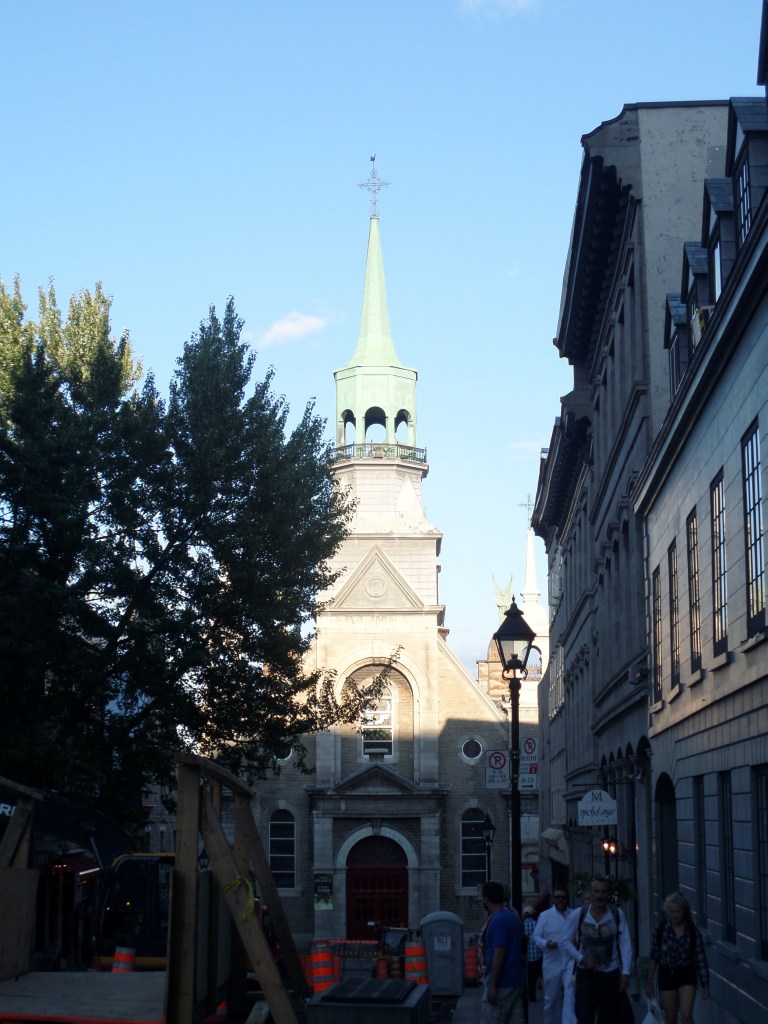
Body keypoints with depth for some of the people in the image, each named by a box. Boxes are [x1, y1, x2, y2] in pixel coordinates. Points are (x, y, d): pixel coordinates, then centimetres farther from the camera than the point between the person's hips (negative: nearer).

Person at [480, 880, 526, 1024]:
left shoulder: (498, 921, -17)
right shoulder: (512, 916, 11)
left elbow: (499, 955, -21)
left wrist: (492, 986, -20)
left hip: (501, 982, -9)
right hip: (516, 980, 9)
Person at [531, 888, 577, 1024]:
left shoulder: (575, 915, 4)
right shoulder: (545, 915, 0)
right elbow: (535, 937, 0)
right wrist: (546, 943, -19)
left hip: (570, 963, 0)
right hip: (552, 964, 0)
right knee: (551, 999, 12)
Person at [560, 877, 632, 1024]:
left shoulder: (617, 914, -5)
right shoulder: (578, 915, -6)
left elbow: (625, 945, -4)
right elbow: (565, 941, 1)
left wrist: (625, 972, -8)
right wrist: (581, 958, -11)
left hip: (611, 974, 1)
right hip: (586, 973, -1)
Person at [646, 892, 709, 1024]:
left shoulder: (693, 932, -11)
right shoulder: (661, 929, -9)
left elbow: (701, 960, -4)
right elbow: (654, 957, -2)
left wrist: (704, 986, -3)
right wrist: (650, 982, 1)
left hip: (686, 975, -1)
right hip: (666, 975, 2)